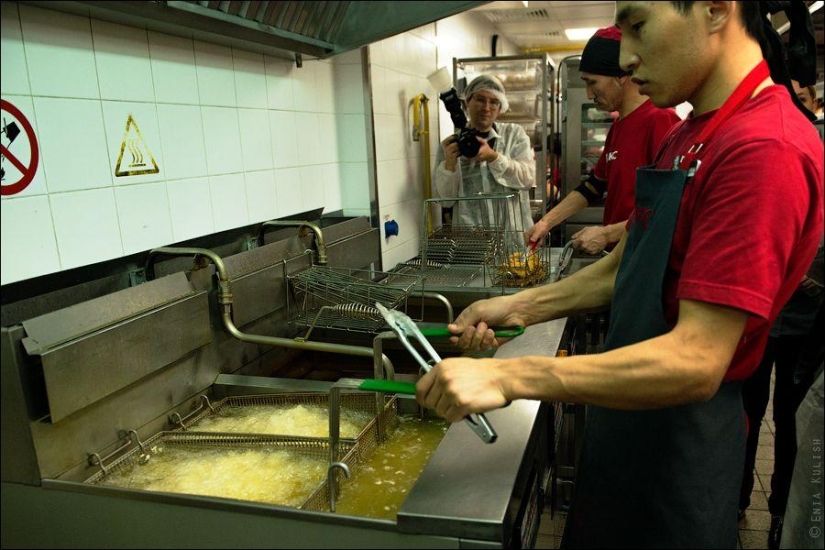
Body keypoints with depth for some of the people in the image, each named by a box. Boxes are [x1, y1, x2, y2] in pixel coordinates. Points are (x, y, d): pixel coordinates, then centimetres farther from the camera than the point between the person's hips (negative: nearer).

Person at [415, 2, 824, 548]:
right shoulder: (687, 137, 7)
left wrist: (508, 376, -32)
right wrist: (521, 306, 1)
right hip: (625, 406, 8)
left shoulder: (765, 149, -25)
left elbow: (696, 362, -30)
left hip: (681, 440, -8)